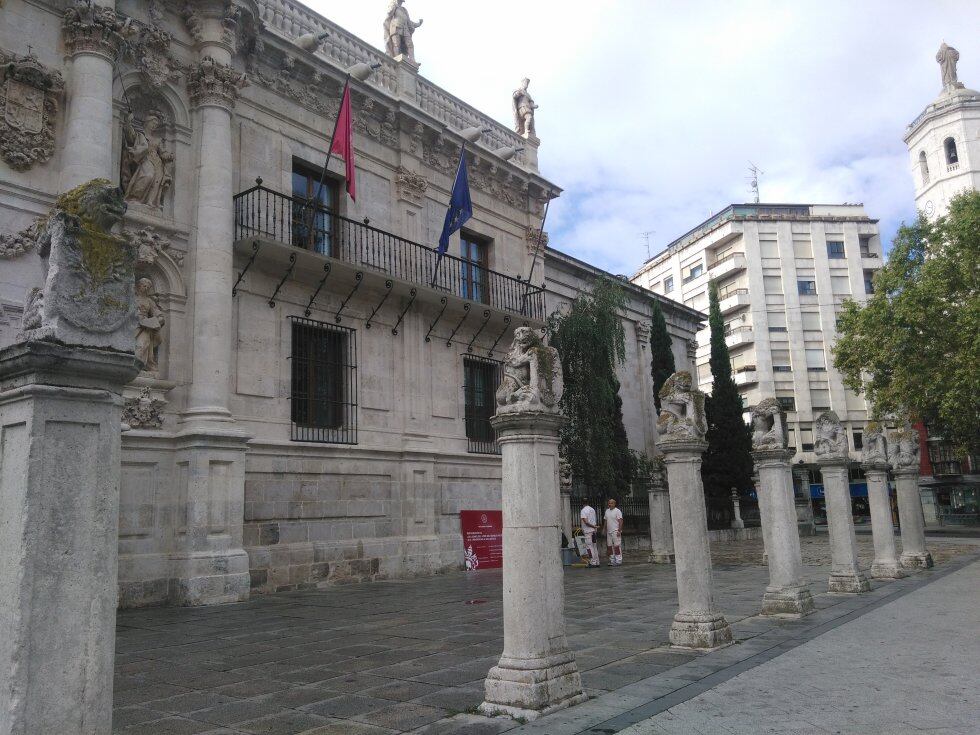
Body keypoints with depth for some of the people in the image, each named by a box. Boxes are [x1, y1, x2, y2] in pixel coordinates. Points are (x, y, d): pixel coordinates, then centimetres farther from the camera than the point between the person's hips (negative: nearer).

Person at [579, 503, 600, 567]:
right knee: (594, 546, 12)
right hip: (593, 531, 8)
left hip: (588, 531, -8)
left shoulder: (583, 511, -13)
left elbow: (586, 522, -20)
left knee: (589, 547, -4)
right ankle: (596, 562, 13)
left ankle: (593, 562, -5)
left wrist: (594, 526, -14)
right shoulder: (593, 509, 11)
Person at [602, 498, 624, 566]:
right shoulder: (607, 511, 15)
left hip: (615, 532, -7)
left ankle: (618, 561, -3)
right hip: (609, 532, 7)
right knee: (609, 546, 8)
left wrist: (619, 531, -18)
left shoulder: (617, 511, -7)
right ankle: (612, 561, 15)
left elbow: (620, 521, -12)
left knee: (617, 546, -7)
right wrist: (604, 529, 16)